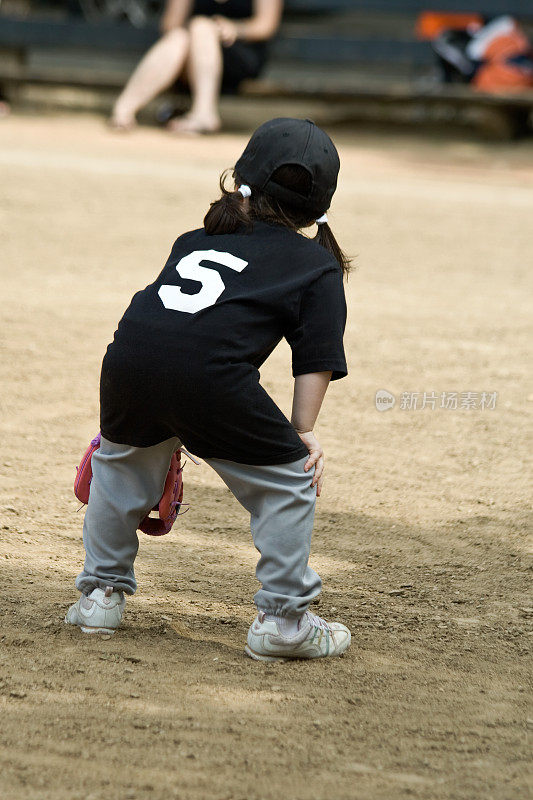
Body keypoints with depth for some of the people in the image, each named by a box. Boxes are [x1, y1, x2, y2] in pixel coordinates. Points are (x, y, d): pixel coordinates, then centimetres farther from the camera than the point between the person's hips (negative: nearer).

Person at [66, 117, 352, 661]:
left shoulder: (196, 240, 34)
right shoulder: (318, 265, 20)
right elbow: (315, 361, 11)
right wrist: (302, 432, 16)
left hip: (129, 352, 5)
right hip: (210, 375, -5)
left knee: (120, 463, 32)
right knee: (288, 483, 13)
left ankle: (101, 595, 37)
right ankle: (282, 621, 13)